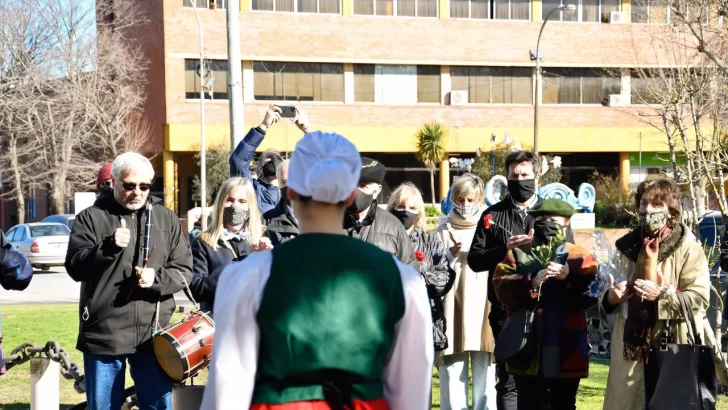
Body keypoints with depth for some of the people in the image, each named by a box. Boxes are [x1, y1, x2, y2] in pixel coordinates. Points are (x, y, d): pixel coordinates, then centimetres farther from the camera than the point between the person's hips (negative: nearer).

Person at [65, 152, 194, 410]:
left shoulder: (166, 219, 7)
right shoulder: (91, 217, 0)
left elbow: (184, 270, 5)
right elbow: (75, 268, -8)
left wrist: (157, 278, -15)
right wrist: (109, 247, -24)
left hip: (153, 335, 2)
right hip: (103, 334, -2)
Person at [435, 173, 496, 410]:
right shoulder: (444, 230, 10)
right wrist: (451, 256, -11)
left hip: (483, 308, 0)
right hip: (453, 308, 0)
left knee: (485, 370, 0)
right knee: (452, 370, 0)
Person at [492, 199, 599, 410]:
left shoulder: (580, 257, 8)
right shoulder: (517, 254, 6)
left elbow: (591, 292, -7)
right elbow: (504, 291, -9)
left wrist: (570, 278, -24)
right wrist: (531, 284, -25)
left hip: (567, 350, 1)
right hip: (528, 349, 0)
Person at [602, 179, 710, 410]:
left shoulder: (688, 247, -4)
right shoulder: (628, 245, 11)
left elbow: (699, 298, -11)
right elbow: (609, 300, 20)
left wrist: (661, 295, -23)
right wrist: (611, 297, -3)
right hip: (632, 347, 4)